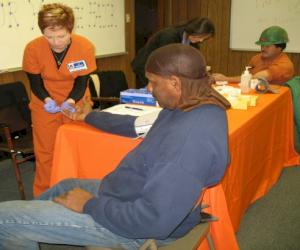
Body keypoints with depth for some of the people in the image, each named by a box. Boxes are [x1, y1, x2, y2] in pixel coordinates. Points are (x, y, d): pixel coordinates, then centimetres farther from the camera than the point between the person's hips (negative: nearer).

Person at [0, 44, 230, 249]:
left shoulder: (190, 139, -35)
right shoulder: (193, 107, -2)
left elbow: (153, 221, -35)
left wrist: (90, 205, -19)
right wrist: (89, 116, 25)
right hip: (132, 192, 10)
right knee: (63, 188, 31)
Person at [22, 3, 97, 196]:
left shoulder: (85, 47, -22)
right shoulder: (33, 49, -21)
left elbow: (82, 82, -13)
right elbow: (35, 82, -10)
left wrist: (71, 101, -30)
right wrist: (47, 99, -28)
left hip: (76, 105, 0)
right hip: (45, 106, 0)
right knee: (45, 152, 6)